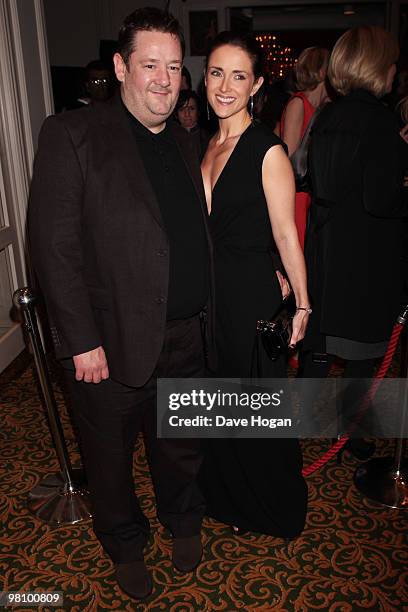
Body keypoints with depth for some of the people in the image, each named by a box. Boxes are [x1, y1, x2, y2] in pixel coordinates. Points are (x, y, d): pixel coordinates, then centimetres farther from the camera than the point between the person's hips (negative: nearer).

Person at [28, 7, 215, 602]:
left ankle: (183, 520, 52)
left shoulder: (181, 142, 9)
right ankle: (125, 543, 45)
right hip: (113, 343, -5)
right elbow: (54, 245, -16)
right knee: (111, 454, 17)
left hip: (185, 337, 5)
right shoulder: (72, 135, -11)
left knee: (181, 445, 24)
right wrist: (82, 341, -17)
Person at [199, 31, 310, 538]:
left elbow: (285, 233, -13)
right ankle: (227, 497, 45)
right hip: (207, 295, 7)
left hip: (252, 294, -6)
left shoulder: (267, 150, -14)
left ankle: (274, 508, 38)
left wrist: (302, 305, -10)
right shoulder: (204, 145, 7)